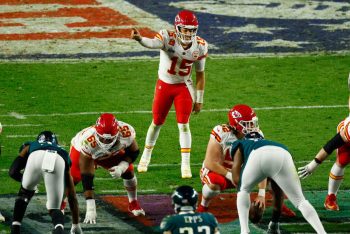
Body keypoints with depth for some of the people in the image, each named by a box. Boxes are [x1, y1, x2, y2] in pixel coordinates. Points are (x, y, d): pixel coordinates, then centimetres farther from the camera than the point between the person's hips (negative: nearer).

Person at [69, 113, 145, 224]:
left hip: (112, 152, 3)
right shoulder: (88, 141, -45)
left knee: (128, 171, -10)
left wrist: (121, 167, -33)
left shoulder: (126, 132, -38)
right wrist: (90, 208, -43)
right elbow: (87, 178, -41)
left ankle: (133, 204, 16)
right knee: (72, 177, -18)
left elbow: (133, 152, -13)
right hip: (81, 150, -3)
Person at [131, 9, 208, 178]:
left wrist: (199, 99, 3)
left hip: (183, 88, 1)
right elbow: (153, 43, -48)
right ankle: (146, 156, 35)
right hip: (164, 86, -1)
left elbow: (200, 74, 0)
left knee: (184, 125, -6)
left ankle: (185, 165, 0)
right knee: (157, 123, 12)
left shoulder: (200, 47, -13)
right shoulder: (168, 38, -24)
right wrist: (139, 39, -72)